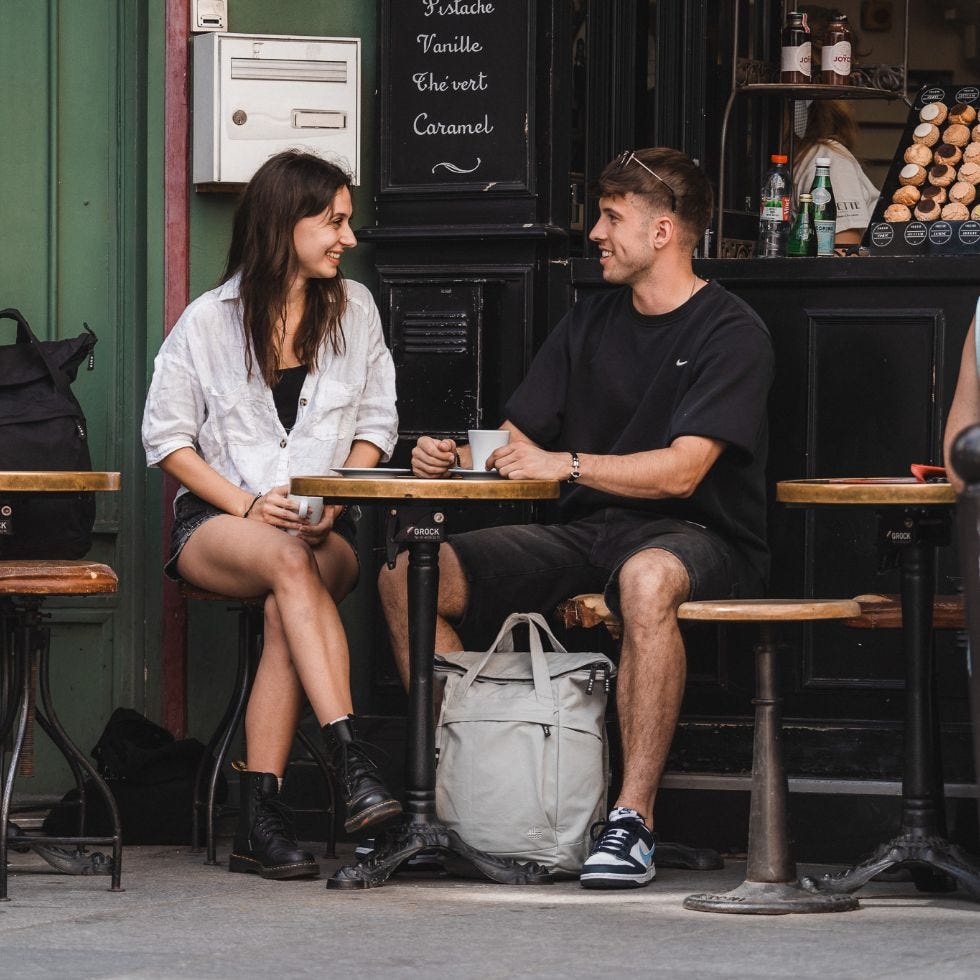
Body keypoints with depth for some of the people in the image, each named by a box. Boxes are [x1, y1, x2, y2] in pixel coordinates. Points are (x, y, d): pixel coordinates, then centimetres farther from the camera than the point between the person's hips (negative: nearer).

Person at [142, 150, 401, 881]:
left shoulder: (355, 310, 11)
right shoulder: (210, 320, 3)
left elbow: (376, 425, 12)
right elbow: (166, 436, 3)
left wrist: (334, 502, -7)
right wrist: (247, 505, -10)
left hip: (324, 527, 2)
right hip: (217, 521, -2)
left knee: (286, 610, -35)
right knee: (289, 561, -38)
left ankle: (260, 819, -37)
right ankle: (355, 764, -50)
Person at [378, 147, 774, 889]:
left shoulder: (732, 334, -6)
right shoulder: (590, 323, 16)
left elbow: (682, 471, -17)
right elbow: (517, 440, 15)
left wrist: (565, 464, -21)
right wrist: (454, 458, -7)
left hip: (699, 539, -7)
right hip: (586, 535, 7)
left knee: (647, 578, -43)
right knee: (411, 572, -11)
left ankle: (634, 818, -40)